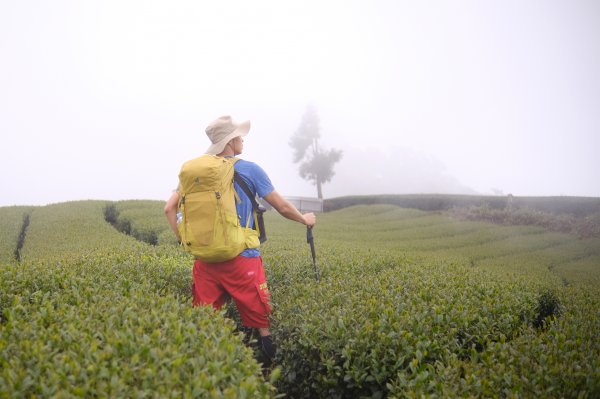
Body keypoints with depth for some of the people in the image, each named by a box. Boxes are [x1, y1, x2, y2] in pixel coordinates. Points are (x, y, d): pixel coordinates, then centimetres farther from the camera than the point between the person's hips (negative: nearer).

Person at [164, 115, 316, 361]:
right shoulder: (249, 170, -2)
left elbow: (170, 208, 6)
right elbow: (282, 207, 4)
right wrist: (305, 219, 21)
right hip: (240, 259, -4)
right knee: (262, 325, 4)